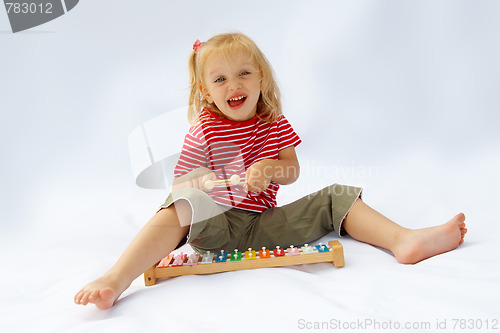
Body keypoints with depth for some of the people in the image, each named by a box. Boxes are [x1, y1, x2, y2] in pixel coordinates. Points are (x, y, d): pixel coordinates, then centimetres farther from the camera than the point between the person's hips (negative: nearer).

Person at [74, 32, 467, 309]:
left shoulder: (274, 124, 9)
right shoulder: (204, 132, -1)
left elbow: (292, 171, 7)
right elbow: (182, 181, -2)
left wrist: (271, 168, -17)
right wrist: (233, 180, -19)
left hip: (265, 222, 3)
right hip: (215, 225, -3)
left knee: (336, 197, -10)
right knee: (178, 207, -35)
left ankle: (403, 239, -23)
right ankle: (116, 280, -46)